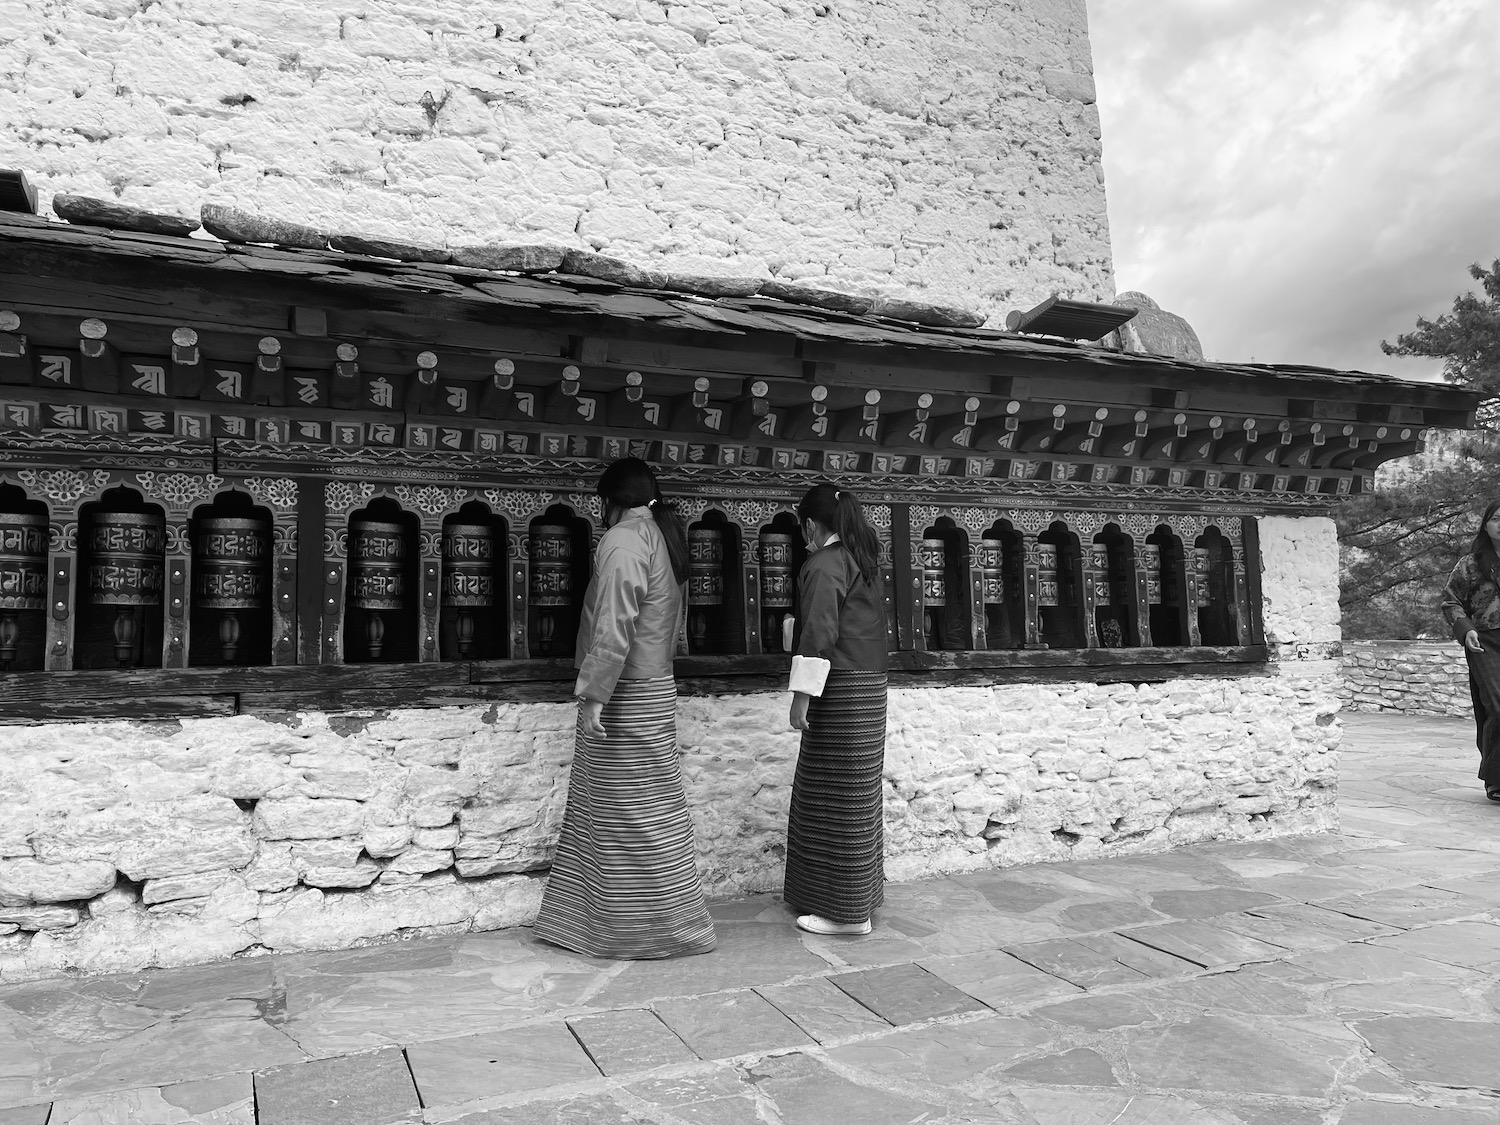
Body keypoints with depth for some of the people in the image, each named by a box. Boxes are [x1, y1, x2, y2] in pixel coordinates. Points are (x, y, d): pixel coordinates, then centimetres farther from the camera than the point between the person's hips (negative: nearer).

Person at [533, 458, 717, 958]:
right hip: (655, 687, 10)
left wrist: (593, 693, -21)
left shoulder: (623, 541, -15)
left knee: (633, 814, 1)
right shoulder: (662, 538, 13)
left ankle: (668, 927, 12)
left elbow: (613, 627, -23)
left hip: (625, 698, -10)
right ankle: (594, 918, 26)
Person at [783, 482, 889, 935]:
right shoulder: (863, 561, 14)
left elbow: (818, 632, -21)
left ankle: (847, 912, 4)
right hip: (870, 685, 10)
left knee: (837, 798, -3)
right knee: (855, 794, 16)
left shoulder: (822, 565, -13)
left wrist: (802, 694, -20)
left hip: (840, 693, -10)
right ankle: (856, 892, 27)